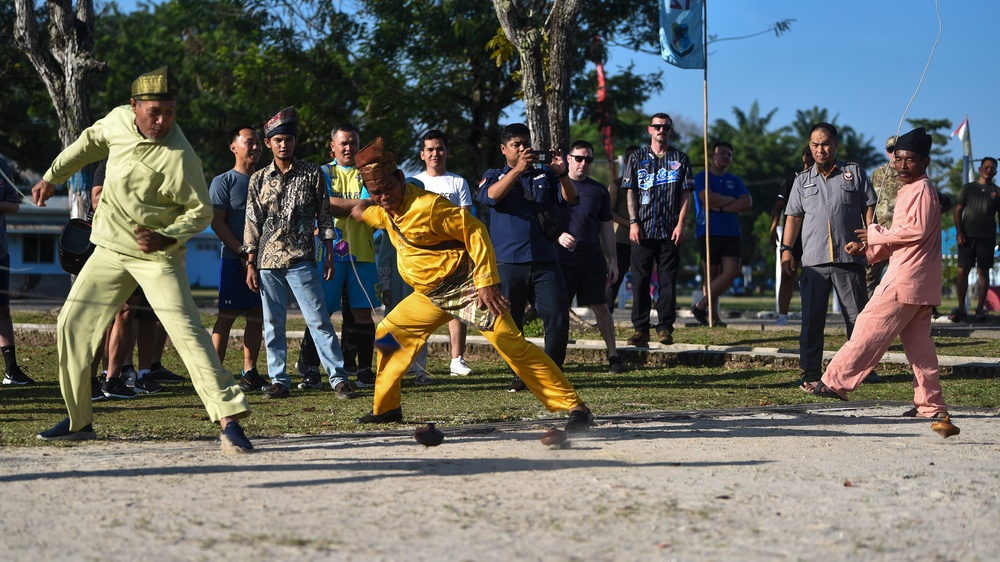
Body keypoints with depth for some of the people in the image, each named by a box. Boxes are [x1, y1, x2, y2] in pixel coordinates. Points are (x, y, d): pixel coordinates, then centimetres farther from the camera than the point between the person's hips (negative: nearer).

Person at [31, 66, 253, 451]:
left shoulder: (180, 158, -22)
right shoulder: (118, 120, -6)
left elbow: (201, 211, -13)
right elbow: (90, 142, 16)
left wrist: (166, 237, -28)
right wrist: (51, 177, 21)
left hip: (158, 257, -6)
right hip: (110, 251, 6)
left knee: (186, 330, -18)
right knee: (73, 326, 7)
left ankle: (229, 417, -19)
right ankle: (78, 421, 20)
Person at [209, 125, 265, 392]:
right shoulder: (224, 181, 0)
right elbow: (217, 221, -7)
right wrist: (243, 253, -13)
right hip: (234, 260, -5)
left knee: (256, 317, 5)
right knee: (227, 316, -7)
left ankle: (250, 372, 11)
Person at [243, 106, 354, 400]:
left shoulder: (312, 173, 4)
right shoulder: (259, 179, 8)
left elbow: (325, 216, 6)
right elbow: (252, 223, 9)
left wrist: (329, 255, 0)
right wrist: (251, 265, 5)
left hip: (301, 260, -2)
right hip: (268, 262, 2)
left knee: (318, 320, -5)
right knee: (273, 324, 5)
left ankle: (339, 378, -3)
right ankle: (279, 381, 12)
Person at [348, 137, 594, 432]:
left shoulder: (427, 205, -21)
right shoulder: (385, 210, 7)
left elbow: (475, 232, -20)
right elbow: (363, 212, 34)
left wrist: (487, 283, -24)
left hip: (465, 286, -9)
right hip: (431, 295, 9)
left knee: (510, 342, -19)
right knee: (388, 335, 12)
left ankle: (574, 407, -21)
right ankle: (385, 408, 27)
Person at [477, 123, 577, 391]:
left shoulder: (545, 175, 15)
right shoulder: (494, 176, 11)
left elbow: (571, 199, 2)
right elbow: (491, 195, -12)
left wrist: (562, 173, -16)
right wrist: (518, 169, -23)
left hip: (545, 261, 1)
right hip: (508, 263, -1)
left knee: (558, 320, -7)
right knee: (509, 325, 3)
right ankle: (520, 375, 15)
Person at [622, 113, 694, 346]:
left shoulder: (680, 159, 9)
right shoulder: (637, 158, 9)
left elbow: (686, 195, 6)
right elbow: (631, 192, 6)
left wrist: (680, 224, -4)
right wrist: (633, 222, -5)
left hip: (670, 231, 0)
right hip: (643, 230, 0)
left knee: (668, 280, 0)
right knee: (640, 279, -1)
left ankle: (665, 328, 6)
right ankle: (640, 329, 4)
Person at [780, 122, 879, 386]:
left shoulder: (855, 173, 10)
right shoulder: (803, 180, 16)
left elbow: (869, 208, 7)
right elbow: (793, 217, 13)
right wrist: (786, 248, 3)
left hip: (849, 257, -1)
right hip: (813, 259, 2)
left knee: (857, 315, 1)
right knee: (812, 317, 0)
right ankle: (810, 370, 5)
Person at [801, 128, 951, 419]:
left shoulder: (921, 190, -9)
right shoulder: (908, 191, 23)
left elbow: (917, 229, -21)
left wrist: (875, 234, -11)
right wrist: (867, 247, 11)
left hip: (906, 279, -10)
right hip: (920, 284, 10)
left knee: (870, 329, -8)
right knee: (918, 343, 9)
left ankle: (835, 382, -6)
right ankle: (930, 404, 10)